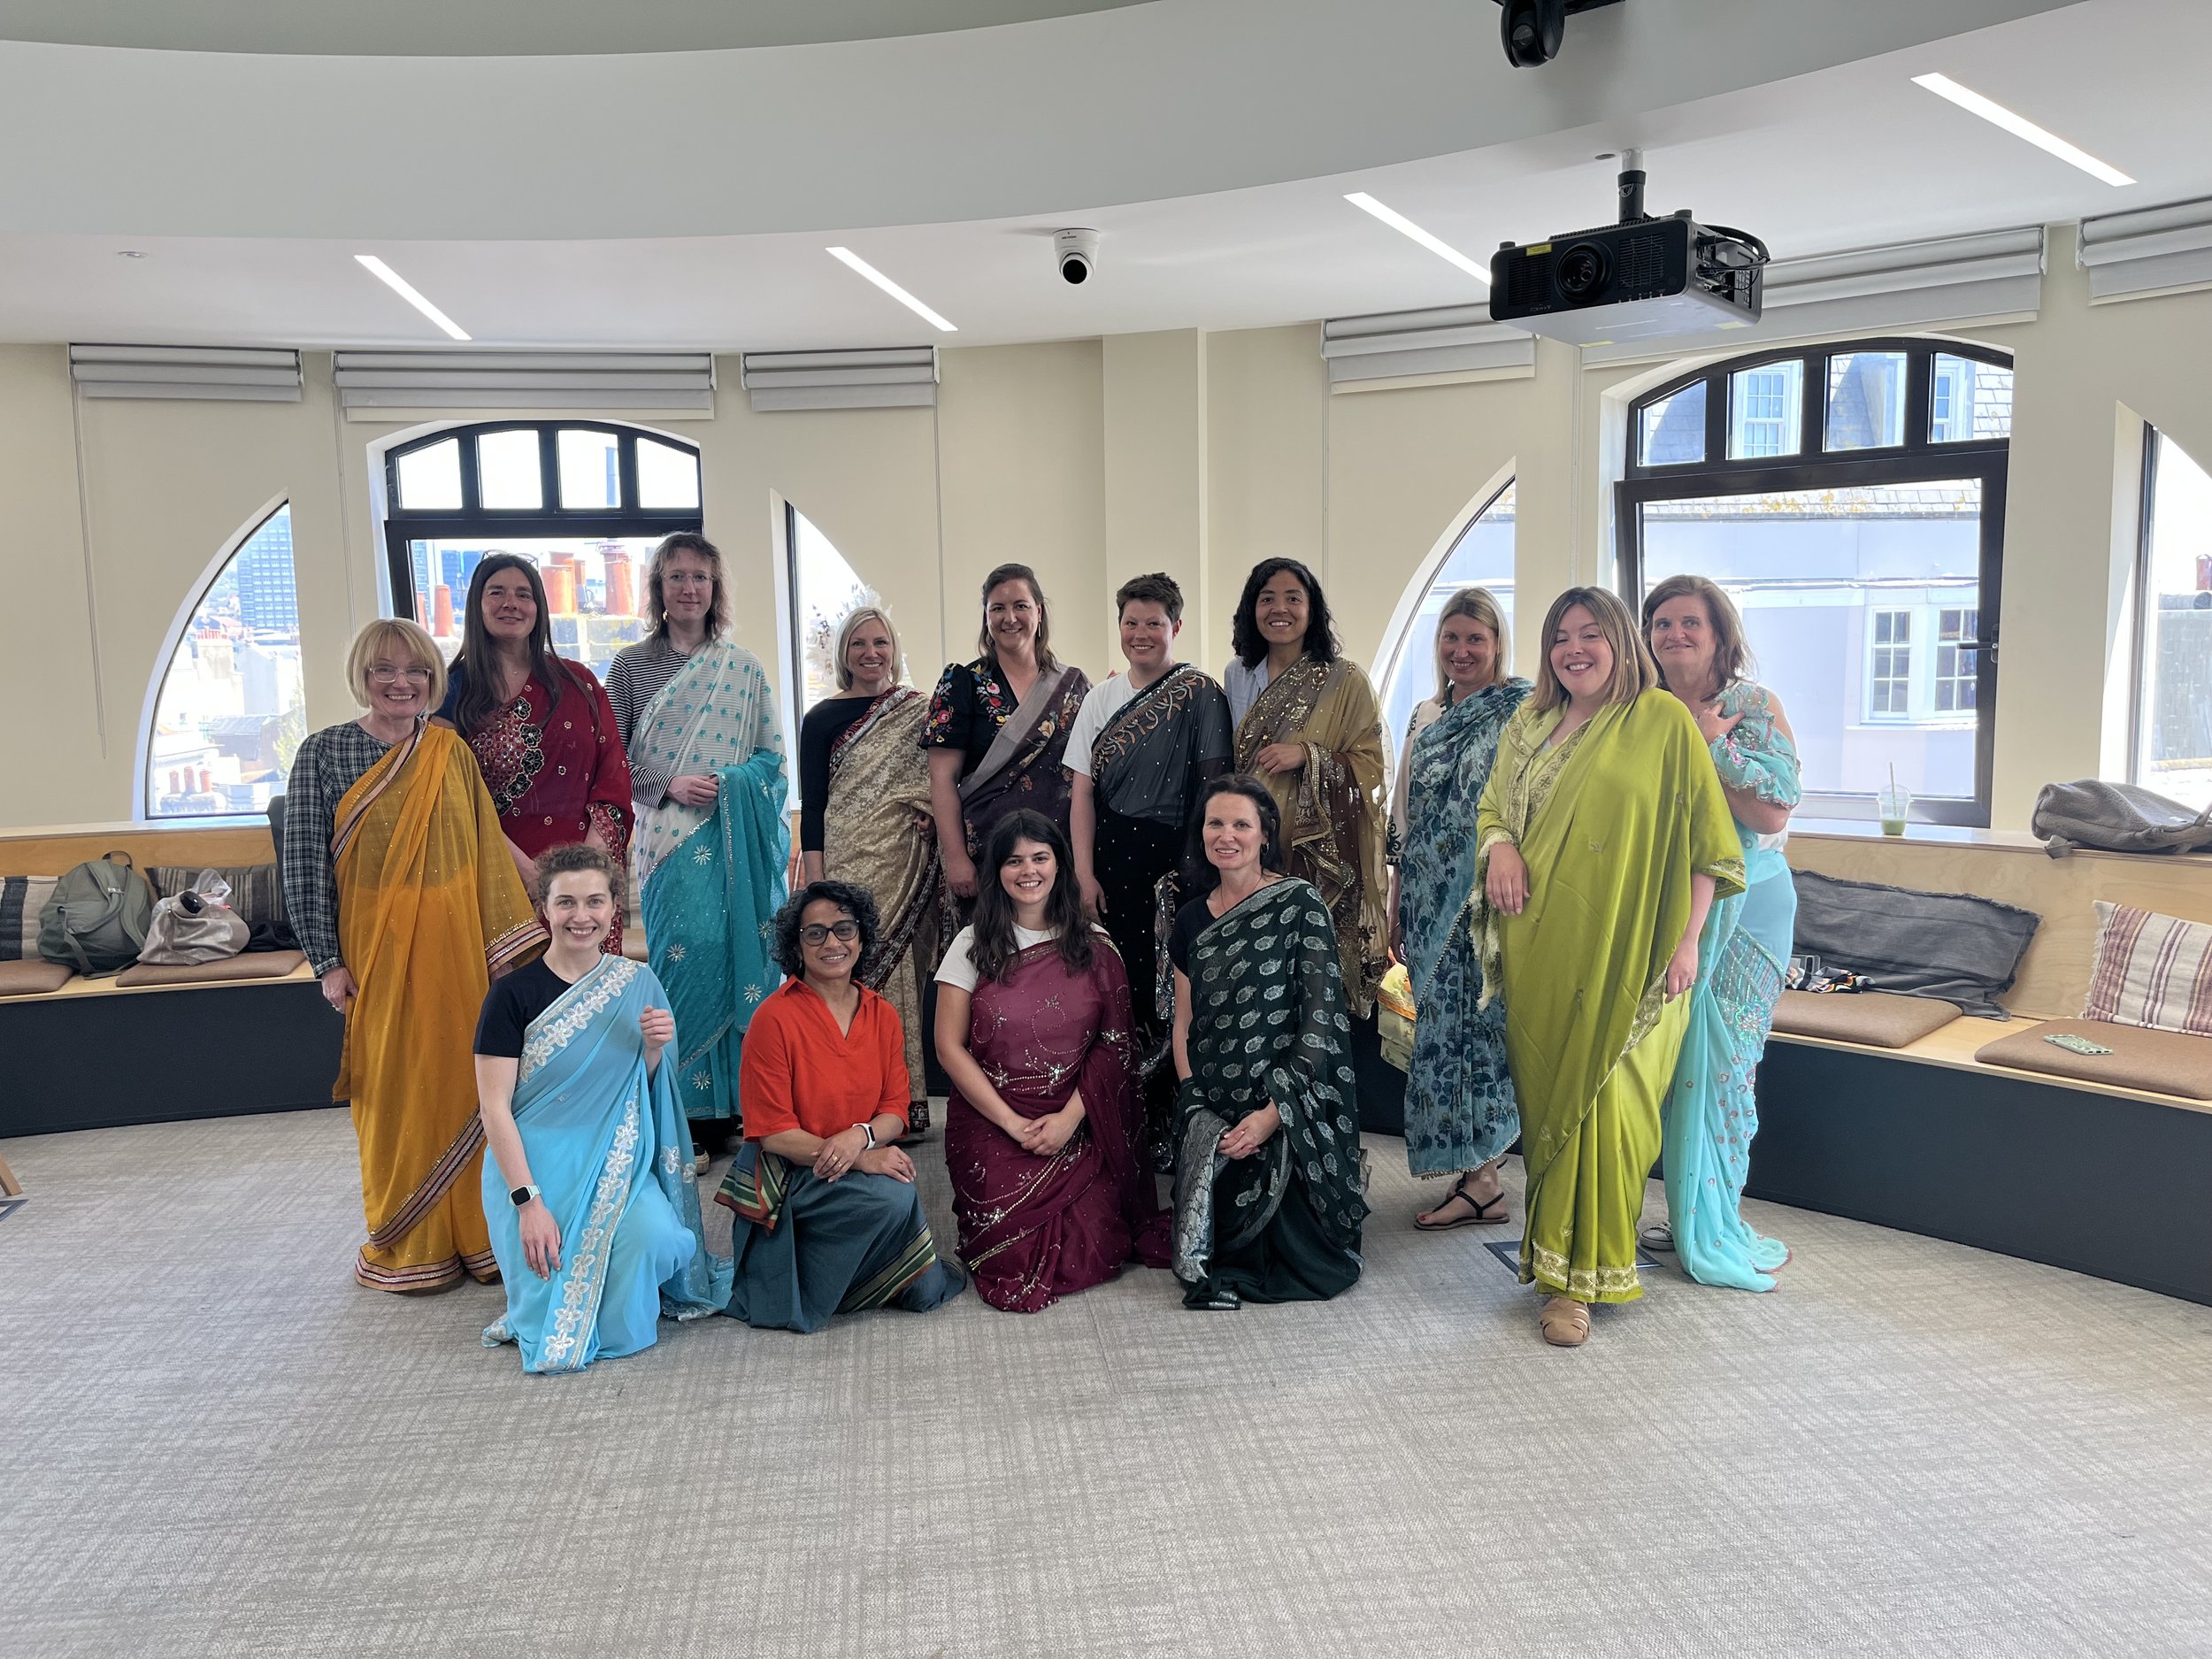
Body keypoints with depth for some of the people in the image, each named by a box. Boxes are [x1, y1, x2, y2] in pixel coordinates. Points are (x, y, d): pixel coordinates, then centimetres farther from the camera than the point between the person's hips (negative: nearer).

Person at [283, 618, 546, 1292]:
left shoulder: (450, 751, 4)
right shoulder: (323, 752, -3)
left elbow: (486, 850, 6)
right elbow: (305, 866, -5)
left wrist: (500, 943, 2)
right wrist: (328, 962, -8)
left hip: (455, 947, 2)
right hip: (377, 951, -2)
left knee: (465, 1081, 6)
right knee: (395, 1091, 5)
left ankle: (474, 1233, 21)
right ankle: (406, 1249, 20)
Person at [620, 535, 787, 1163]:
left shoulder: (743, 666, 9)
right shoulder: (631, 665, 6)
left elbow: (773, 753, 8)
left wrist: (728, 784, -10)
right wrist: (670, 785, -12)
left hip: (740, 835, 2)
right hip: (671, 836, -1)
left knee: (741, 954, 1)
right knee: (688, 952, -7)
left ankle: (738, 1104, 11)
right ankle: (689, 1117, 2)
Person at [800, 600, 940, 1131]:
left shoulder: (921, 710, 9)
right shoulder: (823, 718, 5)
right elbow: (812, 806, 2)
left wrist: (934, 814, -6)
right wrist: (816, 883, -5)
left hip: (909, 867, 2)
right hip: (849, 866, -1)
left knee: (903, 974, 2)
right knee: (851, 973, -6)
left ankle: (907, 1103, 10)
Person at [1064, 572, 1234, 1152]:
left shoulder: (1200, 692, 0)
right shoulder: (1101, 697, 12)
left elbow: (1214, 783, -3)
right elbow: (1082, 790, 8)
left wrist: (1201, 865, -9)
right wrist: (1084, 874, 0)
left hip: (1174, 860, -3)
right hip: (1111, 858, 4)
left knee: (1170, 988, -6)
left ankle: (1168, 1120, 5)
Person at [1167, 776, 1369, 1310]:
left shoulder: (1300, 904, -7)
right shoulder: (1193, 919, 11)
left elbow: (1321, 1020, -12)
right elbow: (1184, 1024, 11)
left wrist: (1273, 1114, -19)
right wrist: (1198, 1107, -5)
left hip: (1288, 1118, -4)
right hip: (1211, 1119, 5)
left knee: (1300, 1264, -13)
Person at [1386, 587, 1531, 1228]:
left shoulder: (1522, 708, -5)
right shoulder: (1425, 718, 16)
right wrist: (1395, 906, 17)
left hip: (1485, 900, -7)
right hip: (1431, 904, 7)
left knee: (1471, 1025, -4)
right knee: (1446, 1027, 9)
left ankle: (1480, 1181, 6)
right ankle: (1474, 1170, 18)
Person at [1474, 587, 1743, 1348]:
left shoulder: (1663, 719, -3)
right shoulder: (1529, 724, 13)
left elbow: (1704, 838, -4)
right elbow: (1493, 806, 19)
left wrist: (1687, 939, -9)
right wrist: (1499, 847, -5)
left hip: (1623, 951, -5)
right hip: (1540, 947, 5)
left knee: (1603, 1100, -4)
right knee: (1546, 1095, 9)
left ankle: (1579, 1275, 5)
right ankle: (1559, 1248, 23)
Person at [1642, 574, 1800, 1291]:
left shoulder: (1754, 706, -5)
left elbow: (1774, 812, -15)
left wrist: (1713, 743, -15)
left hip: (1740, 910, -4)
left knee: (1719, 1062, -1)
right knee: (1669, 1062, 8)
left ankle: (1715, 1229, 13)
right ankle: (1689, 1221, 21)